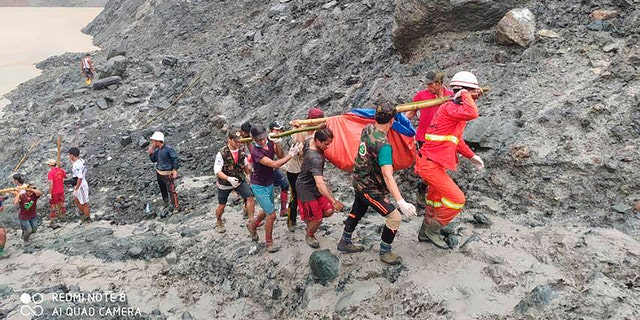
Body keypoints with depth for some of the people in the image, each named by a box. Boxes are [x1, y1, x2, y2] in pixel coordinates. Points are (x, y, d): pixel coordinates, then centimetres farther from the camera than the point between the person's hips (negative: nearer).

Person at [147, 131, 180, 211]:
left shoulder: (168, 149, -20)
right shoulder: (156, 150, 1)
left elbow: (175, 159, -14)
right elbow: (153, 160, 12)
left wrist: (175, 170, -17)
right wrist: (151, 153, -5)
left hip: (167, 174, -7)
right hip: (159, 173, 7)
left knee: (171, 191, -4)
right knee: (162, 189, 21)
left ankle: (175, 207, 6)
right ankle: (166, 203, 40)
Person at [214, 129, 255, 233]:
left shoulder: (242, 149, -9)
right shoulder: (222, 153, -24)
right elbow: (217, 171, -24)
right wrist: (229, 178, -39)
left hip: (240, 180, 3)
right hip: (225, 183, -3)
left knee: (250, 197, -15)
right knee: (222, 205, 14)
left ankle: (251, 221, -3)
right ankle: (218, 222, 43)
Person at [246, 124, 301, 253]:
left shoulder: (269, 143, -8)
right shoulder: (255, 151, -29)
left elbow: (281, 156, -9)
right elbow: (274, 164, -35)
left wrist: (277, 144, -23)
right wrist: (291, 155, -34)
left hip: (269, 184, 7)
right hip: (259, 186, -7)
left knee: (267, 211, 24)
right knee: (271, 215, -7)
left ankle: (252, 225, 51)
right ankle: (269, 242, 13)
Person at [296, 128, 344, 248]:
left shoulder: (310, 142, -13)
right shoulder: (315, 158, -38)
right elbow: (320, 184, -45)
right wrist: (334, 201, -49)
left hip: (314, 183, 9)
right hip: (306, 188, -9)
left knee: (328, 211, 6)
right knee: (317, 218, 4)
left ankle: (310, 218, 34)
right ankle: (309, 236, 34)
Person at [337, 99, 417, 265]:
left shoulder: (367, 129, -8)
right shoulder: (383, 145, -32)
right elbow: (388, 176, -37)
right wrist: (401, 202, -41)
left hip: (359, 181, 9)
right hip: (370, 189, -9)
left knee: (357, 212, 26)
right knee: (394, 218, 0)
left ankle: (344, 242, 45)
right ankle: (384, 252, 17)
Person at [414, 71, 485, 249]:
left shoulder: (456, 109, 14)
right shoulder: (450, 108, -18)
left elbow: (456, 139, 25)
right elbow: (472, 114, -39)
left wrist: (471, 156, 24)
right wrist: (465, 95, -22)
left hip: (431, 162, 11)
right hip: (430, 164, -11)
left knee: (436, 199, 25)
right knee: (457, 200, -7)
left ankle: (425, 232, 40)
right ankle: (433, 229, 10)